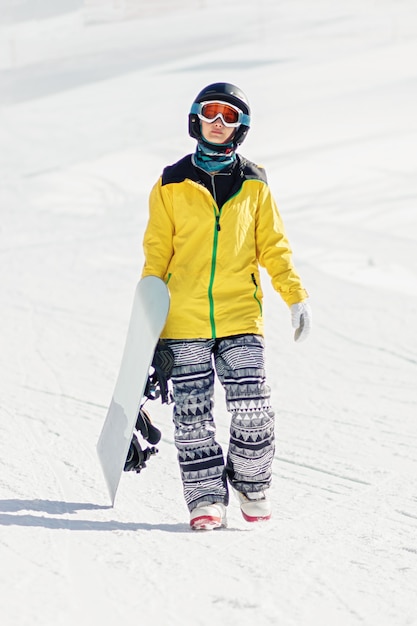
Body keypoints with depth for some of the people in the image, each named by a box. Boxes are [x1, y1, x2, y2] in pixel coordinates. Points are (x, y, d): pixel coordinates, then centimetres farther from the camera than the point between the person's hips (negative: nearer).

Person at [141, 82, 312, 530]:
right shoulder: (172, 185, 6)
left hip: (240, 314, 0)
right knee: (192, 414, -2)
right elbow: (157, 251, 9)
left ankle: (252, 484, 14)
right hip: (184, 317, 0)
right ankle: (206, 497, 7)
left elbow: (272, 245, 12)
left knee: (252, 409, -8)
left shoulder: (254, 184, 10)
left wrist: (295, 296, 2)